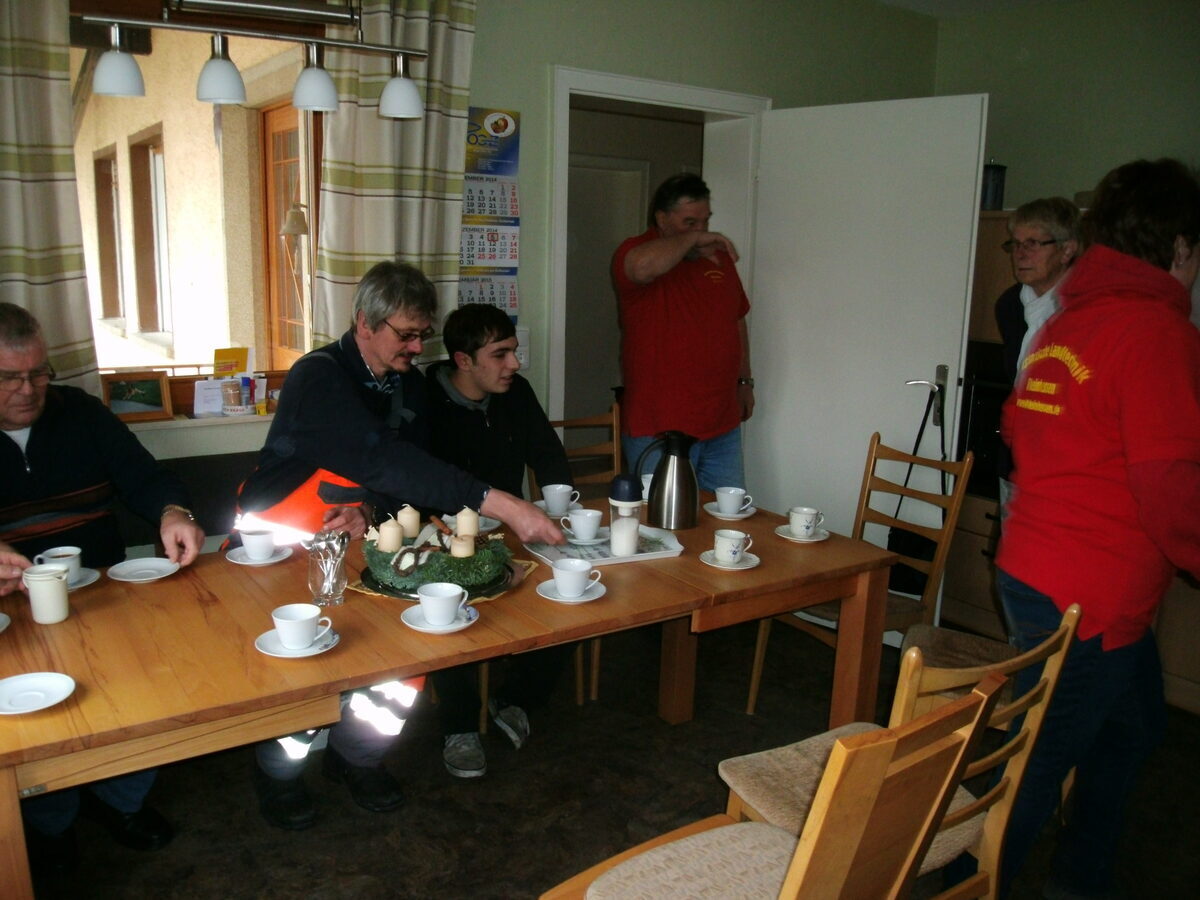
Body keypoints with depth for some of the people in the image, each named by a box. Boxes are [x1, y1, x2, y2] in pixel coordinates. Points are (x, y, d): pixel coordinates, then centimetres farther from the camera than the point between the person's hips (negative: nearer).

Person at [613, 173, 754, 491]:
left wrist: (744, 381, 24)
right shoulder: (634, 251, -7)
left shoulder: (719, 256, 13)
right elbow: (644, 266, -33)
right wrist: (691, 239, -18)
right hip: (658, 429, -6)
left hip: (723, 426, 6)